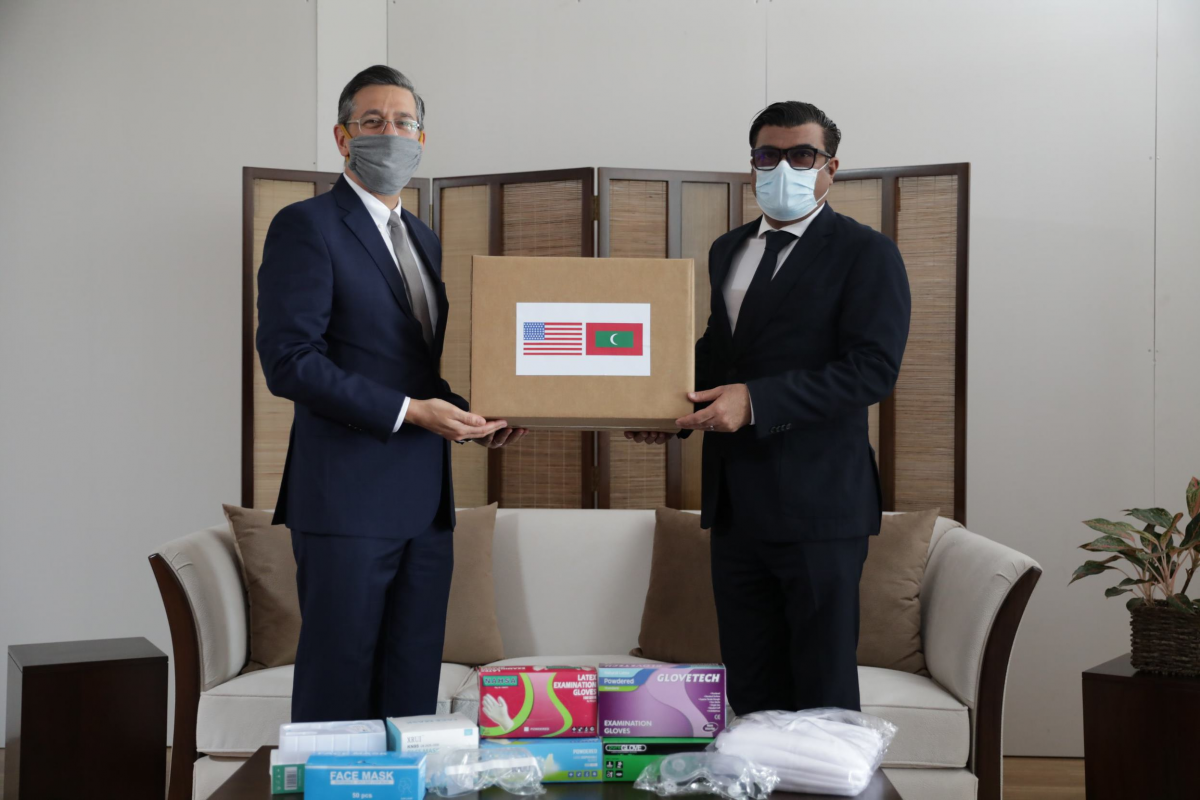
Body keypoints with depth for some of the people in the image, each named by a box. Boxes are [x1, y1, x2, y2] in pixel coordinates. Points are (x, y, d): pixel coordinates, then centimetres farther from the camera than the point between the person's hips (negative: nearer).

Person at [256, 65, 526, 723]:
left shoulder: (422, 238, 19)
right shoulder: (306, 226, -5)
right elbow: (289, 361, -15)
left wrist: (472, 415, 4)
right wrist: (408, 411, -17)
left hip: (425, 499, 7)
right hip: (346, 501, -7)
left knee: (413, 687, 10)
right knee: (338, 688, -1)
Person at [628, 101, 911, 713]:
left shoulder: (865, 253, -5)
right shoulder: (727, 251, 16)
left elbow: (873, 368, -15)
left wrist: (755, 400, -22)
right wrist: (674, 414, 4)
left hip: (817, 505, -6)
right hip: (735, 503, 7)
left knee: (823, 694, 1)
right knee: (750, 692, 12)